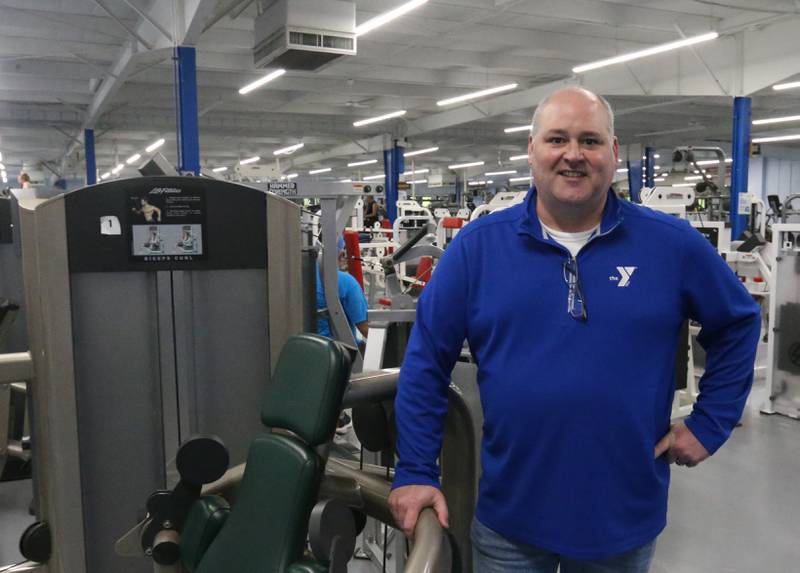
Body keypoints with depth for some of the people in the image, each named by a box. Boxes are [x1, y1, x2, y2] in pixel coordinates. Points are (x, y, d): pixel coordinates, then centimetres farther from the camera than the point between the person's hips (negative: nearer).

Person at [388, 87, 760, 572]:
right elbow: (426, 361, -4)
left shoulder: (672, 243, -5)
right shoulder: (478, 245, -7)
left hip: (626, 517, 1)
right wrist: (416, 471, -7)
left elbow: (737, 325, 10)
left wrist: (709, 424, 4)